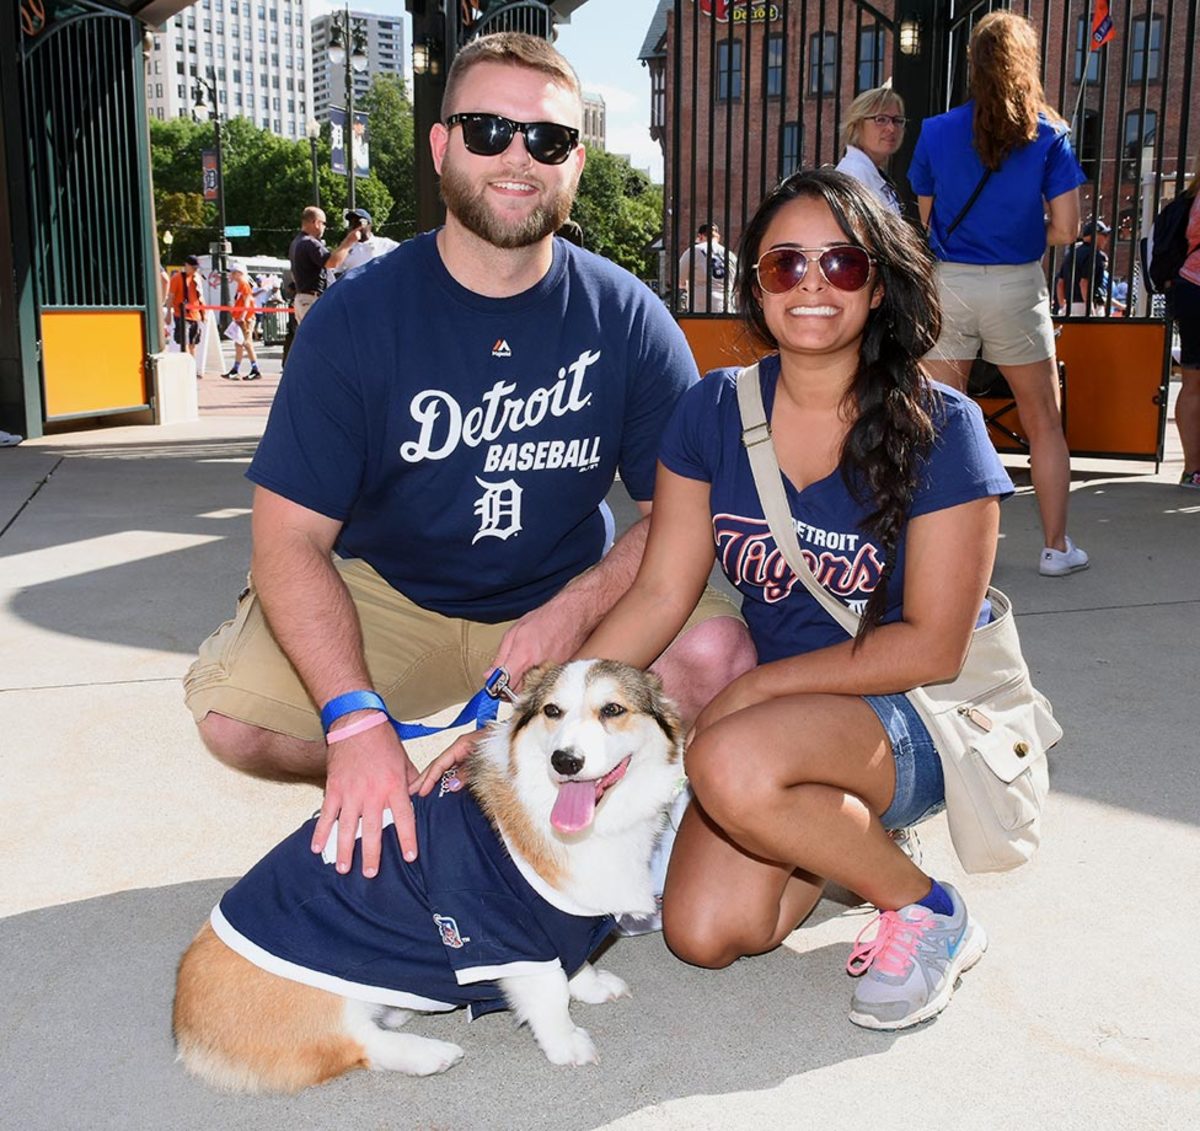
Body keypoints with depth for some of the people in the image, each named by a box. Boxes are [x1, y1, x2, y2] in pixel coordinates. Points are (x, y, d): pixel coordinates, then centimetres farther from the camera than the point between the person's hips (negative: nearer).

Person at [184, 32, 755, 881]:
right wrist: (356, 721, -30)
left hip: (571, 599, 1)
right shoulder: (356, 318, -12)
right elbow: (291, 540, -16)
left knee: (720, 651, -24)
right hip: (391, 600, 0)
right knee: (231, 706, -23)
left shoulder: (629, 319, -8)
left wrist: (573, 610, -24)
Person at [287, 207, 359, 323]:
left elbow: (294, 276, 26)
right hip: (314, 300, -11)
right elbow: (332, 262, -29)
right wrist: (348, 242, -24)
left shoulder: (296, 243, 18)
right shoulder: (310, 243, -16)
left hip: (301, 298, 11)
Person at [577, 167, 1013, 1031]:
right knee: (704, 932, -15)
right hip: (774, 708, 5)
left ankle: (927, 910, -6)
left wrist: (758, 686, -17)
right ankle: (847, 834, 15)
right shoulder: (715, 413, -1)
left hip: (914, 716, -4)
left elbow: (934, 648, -14)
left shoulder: (940, 429, -13)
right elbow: (659, 595, -3)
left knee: (730, 761, -34)